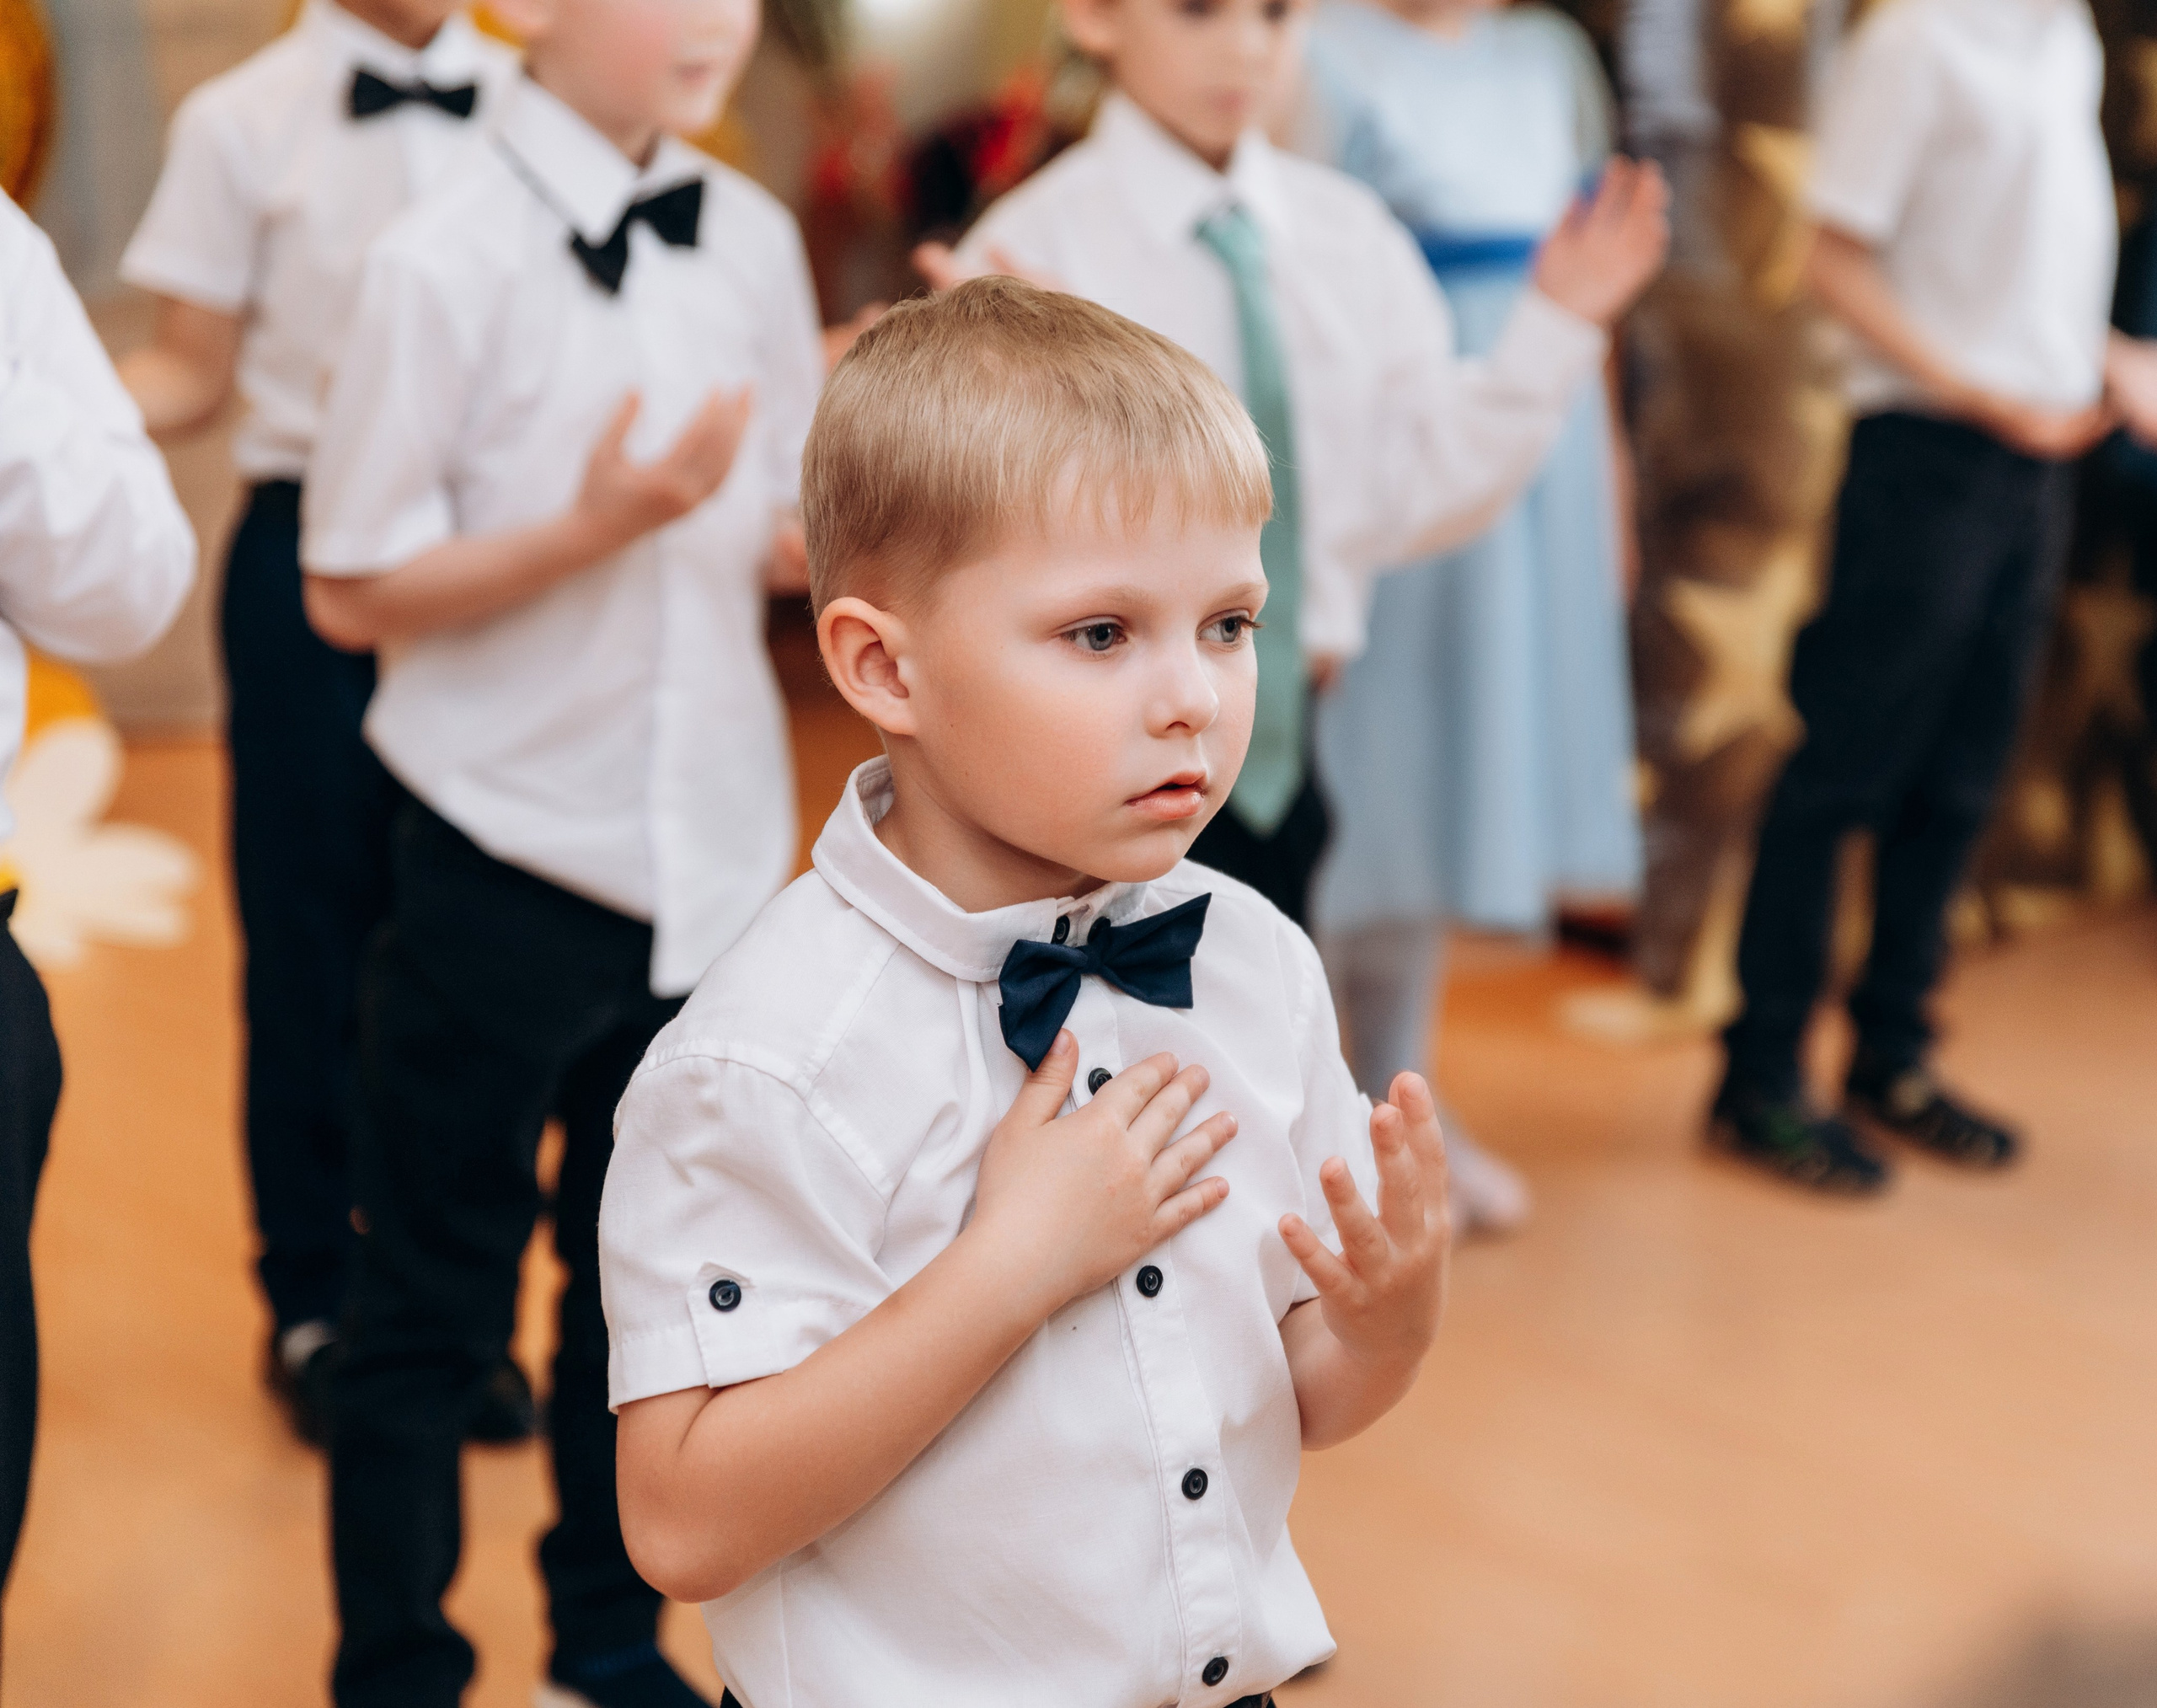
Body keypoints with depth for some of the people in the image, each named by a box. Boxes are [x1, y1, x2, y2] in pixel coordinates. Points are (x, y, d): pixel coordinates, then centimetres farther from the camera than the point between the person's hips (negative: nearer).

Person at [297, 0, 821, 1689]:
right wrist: (597, 524, -21)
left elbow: (792, 534, 9)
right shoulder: (451, 263, -13)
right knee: (437, 1306, 9)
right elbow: (353, 593, -11)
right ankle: (395, 1662, 27)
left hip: (714, 850, 5)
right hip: (508, 863, -5)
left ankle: (613, 1641, 36)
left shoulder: (756, 240, 2)